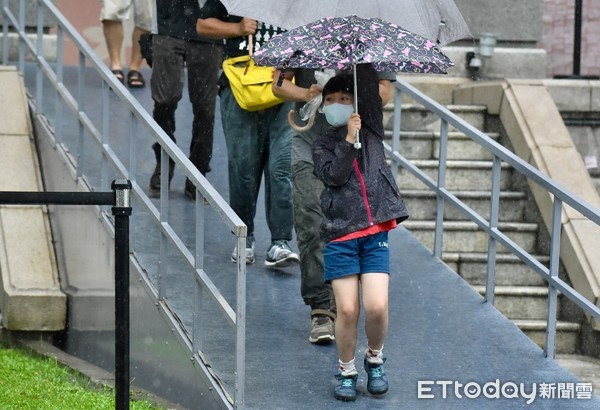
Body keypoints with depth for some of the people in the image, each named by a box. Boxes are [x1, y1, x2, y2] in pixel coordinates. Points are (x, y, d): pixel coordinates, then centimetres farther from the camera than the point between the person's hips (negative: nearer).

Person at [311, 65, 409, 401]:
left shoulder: (371, 129, 12)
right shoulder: (323, 145, 11)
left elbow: (370, 85, 0)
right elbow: (334, 175, -8)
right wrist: (349, 140, -12)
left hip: (375, 233, 0)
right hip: (340, 235, 0)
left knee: (377, 307, -11)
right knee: (347, 310, -6)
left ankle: (375, 360, 16)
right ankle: (347, 371, 14)